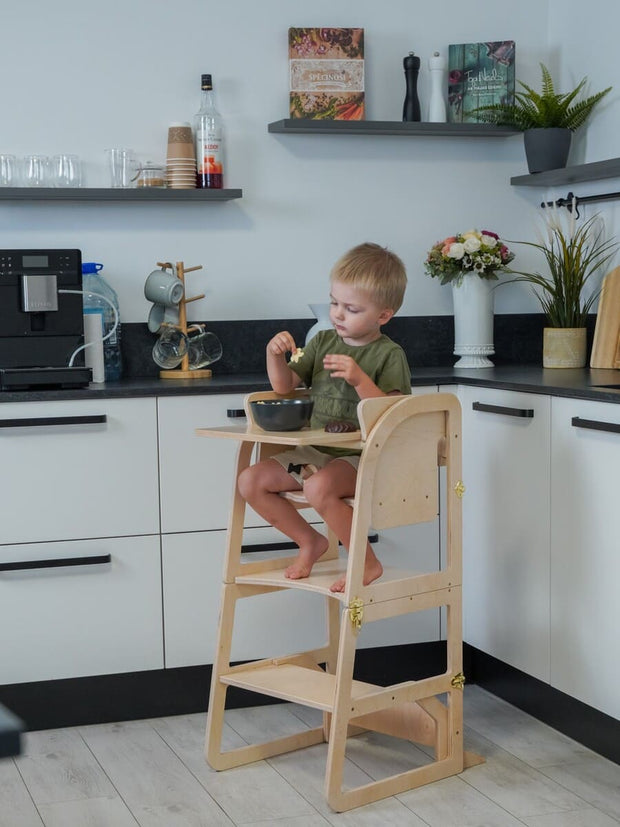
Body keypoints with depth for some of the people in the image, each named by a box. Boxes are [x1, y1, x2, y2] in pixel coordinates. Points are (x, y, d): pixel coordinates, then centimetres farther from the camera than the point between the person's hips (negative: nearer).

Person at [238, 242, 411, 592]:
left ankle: (368, 562, -15)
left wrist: (360, 380, -31)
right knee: (251, 481, -4)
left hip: (362, 457, -7)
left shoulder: (389, 354, -8)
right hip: (316, 451, 7)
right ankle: (310, 541, 13)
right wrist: (275, 355, -6)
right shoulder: (323, 341, 10)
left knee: (319, 486, -35)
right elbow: (284, 386, 13)